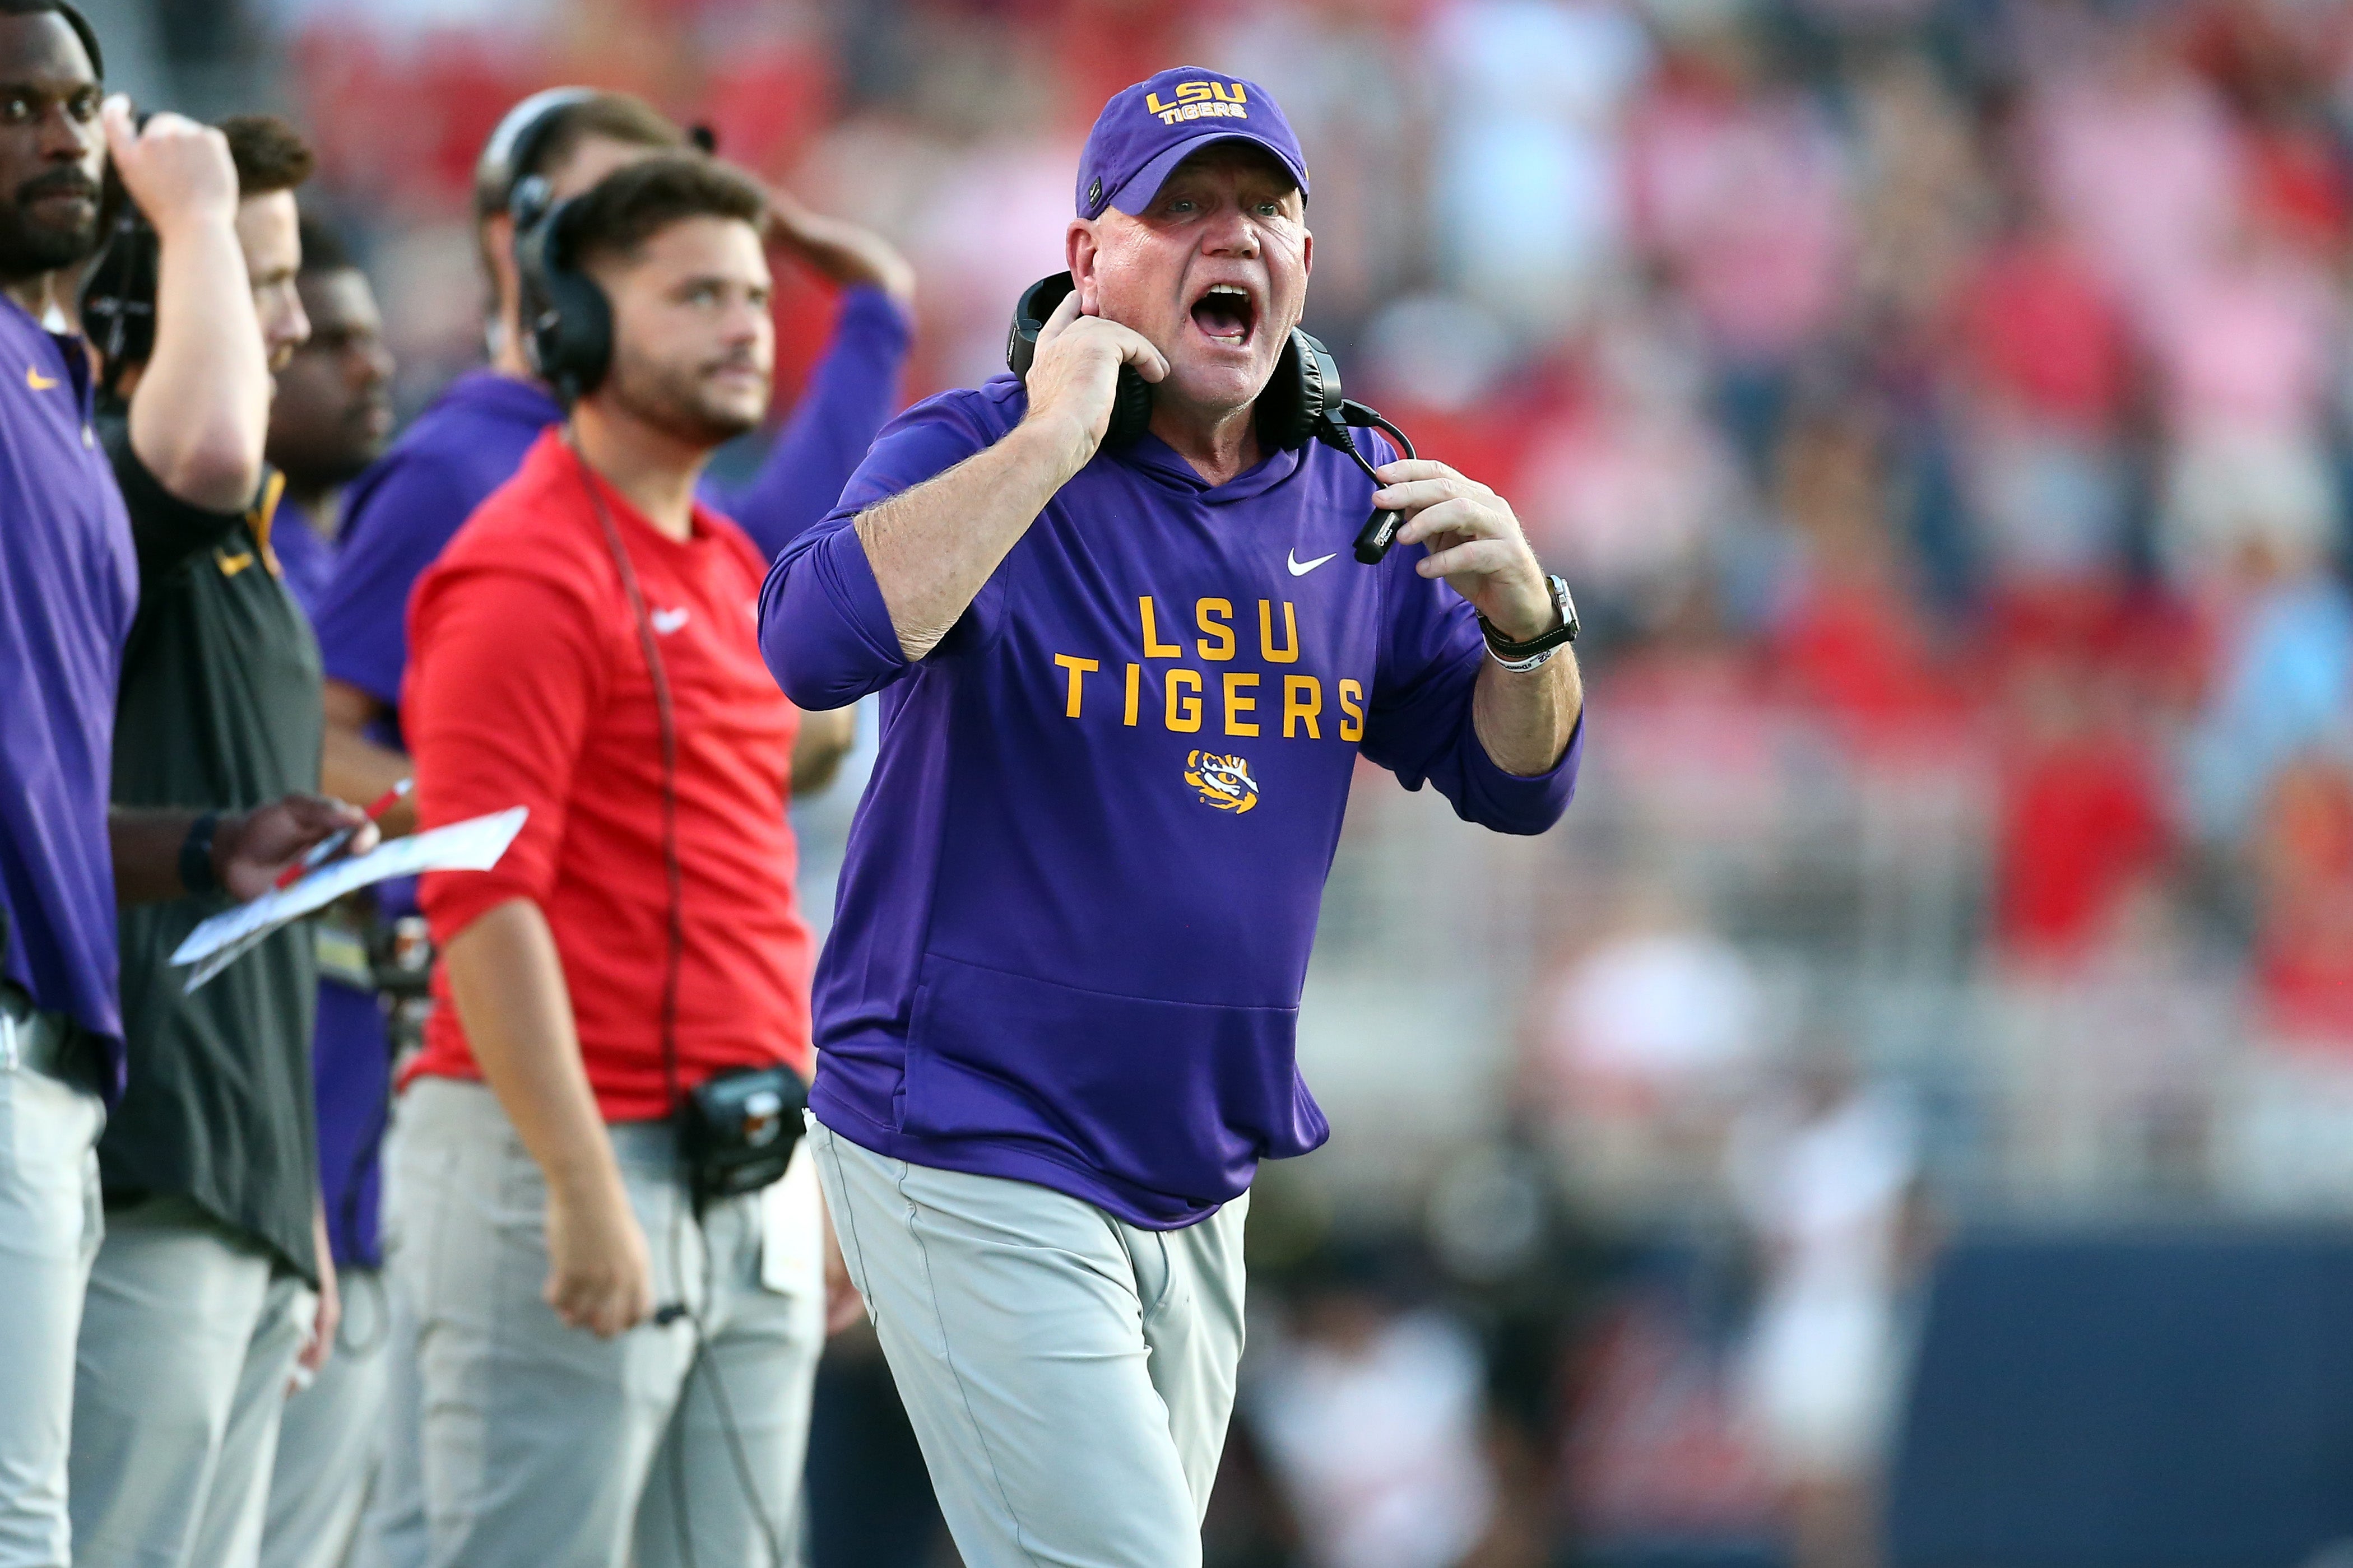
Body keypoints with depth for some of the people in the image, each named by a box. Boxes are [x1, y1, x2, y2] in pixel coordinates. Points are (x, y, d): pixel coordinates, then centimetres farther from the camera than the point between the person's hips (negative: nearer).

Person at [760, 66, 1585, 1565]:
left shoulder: (1355, 513, 9)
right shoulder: (981, 455, -9)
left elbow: (1517, 782, 11)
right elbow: (816, 647, -28)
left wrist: (1524, 614, -10)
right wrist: (1056, 440, -24)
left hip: (1201, 1193, 7)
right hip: (977, 1167, -7)